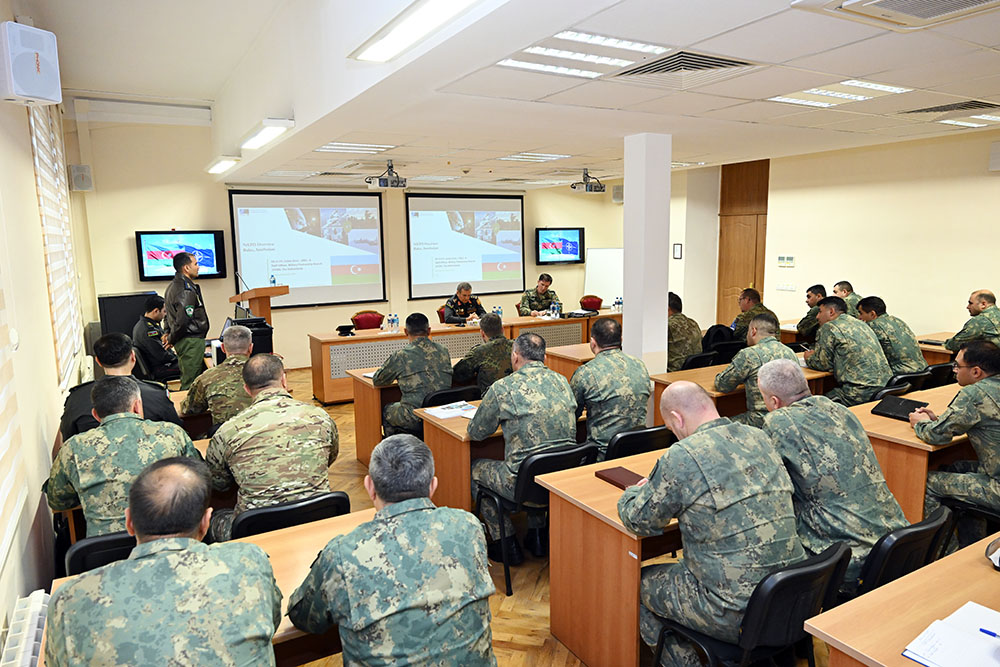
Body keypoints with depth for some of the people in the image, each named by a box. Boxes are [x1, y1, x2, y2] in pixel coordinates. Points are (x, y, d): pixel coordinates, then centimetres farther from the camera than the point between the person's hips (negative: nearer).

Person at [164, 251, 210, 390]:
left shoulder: (173, 286, 15)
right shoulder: (186, 290, -19)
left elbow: (169, 315, 24)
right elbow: (184, 319, -25)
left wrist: (168, 334, 21)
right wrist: (171, 338, -11)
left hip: (184, 341, 10)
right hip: (191, 341, -10)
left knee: (186, 381, 15)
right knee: (191, 383, -7)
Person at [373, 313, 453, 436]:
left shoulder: (400, 356, -11)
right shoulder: (443, 350, 1)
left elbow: (377, 381, 4)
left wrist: (398, 376, 24)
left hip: (416, 421, -5)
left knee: (386, 411, 26)